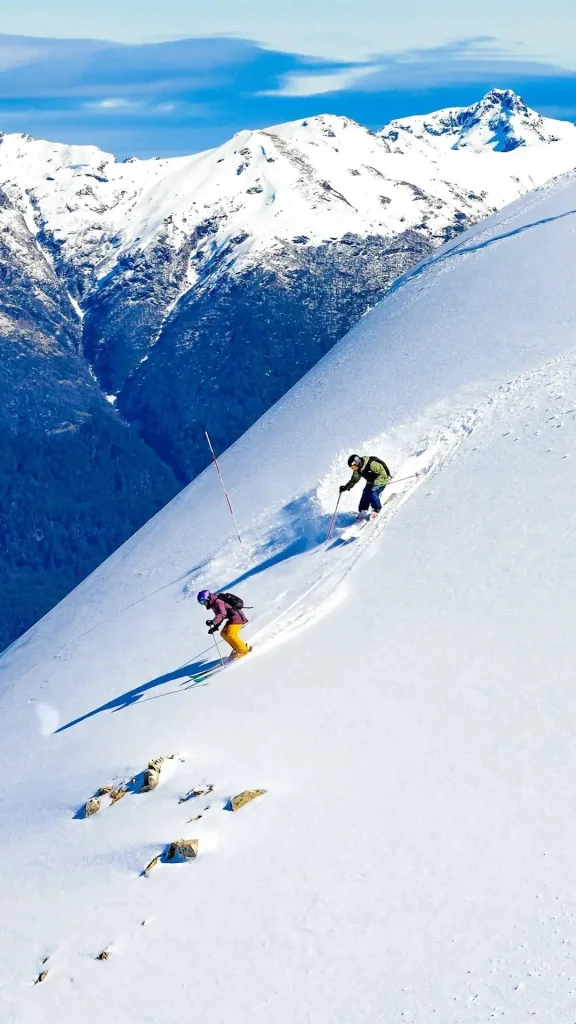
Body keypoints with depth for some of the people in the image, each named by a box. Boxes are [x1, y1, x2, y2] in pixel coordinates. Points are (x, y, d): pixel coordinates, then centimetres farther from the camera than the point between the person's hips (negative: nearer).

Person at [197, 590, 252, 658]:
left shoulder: (218, 601, -18)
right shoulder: (214, 604, 13)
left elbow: (222, 614, -30)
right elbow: (219, 615, 21)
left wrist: (213, 622, -38)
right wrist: (216, 627, 12)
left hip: (237, 617, -11)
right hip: (232, 618, 11)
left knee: (230, 635, -21)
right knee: (224, 634, 13)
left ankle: (244, 650, -13)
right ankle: (237, 649, 16)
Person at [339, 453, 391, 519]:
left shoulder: (371, 464, -36)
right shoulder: (358, 469, -11)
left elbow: (383, 473, -29)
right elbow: (354, 480, 3)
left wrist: (376, 483, -35)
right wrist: (346, 487, -9)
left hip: (381, 479, -7)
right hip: (371, 482, 7)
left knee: (373, 494, -19)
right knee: (365, 494, -4)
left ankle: (376, 510, 6)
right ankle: (362, 512, 13)